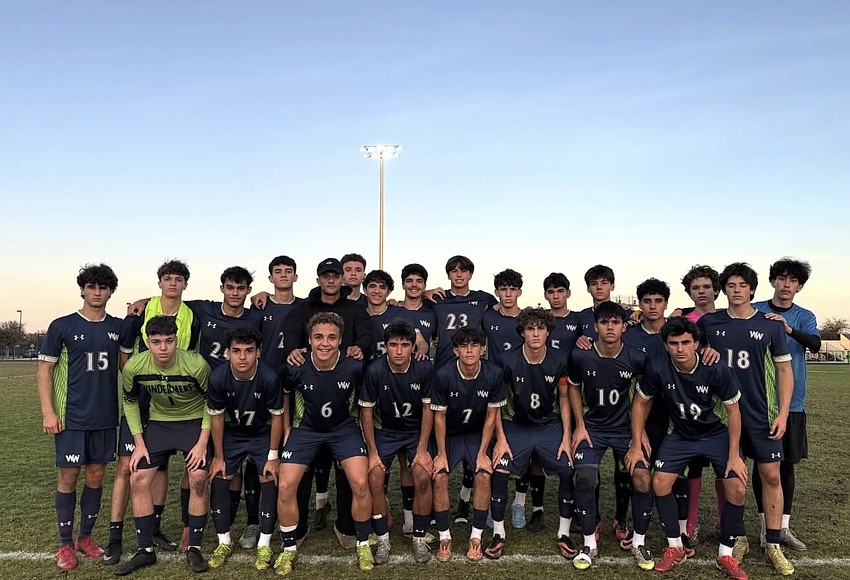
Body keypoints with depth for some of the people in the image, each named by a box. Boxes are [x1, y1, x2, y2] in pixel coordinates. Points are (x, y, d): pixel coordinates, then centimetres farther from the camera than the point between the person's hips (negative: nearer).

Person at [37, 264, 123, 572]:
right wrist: (48, 412, -8)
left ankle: (86, 536, 25)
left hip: (106, 417, 3)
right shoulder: (62, 326, -3)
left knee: (96, 476, 10)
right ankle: (66, 544, 16)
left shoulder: (119, 327, 5)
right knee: (68, 478, 3)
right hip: (71, 417, -3)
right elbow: (44, 369, -3)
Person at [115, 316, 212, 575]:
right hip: (158, 422, 3)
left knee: (198, 479, -15)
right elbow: (130, 402, 0)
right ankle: (145, 550, 11)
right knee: (138, 479, -5)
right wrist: (139, 443, -4)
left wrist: (203, 442, -16)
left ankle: (194, 548, 4)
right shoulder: (134, 367, -19)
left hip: (194, 421, -3)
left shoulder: (196, 364, -28)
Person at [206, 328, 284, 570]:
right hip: (231, 434, 2)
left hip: (263, 434, -2)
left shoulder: (269, 378, -31)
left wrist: (273, 456, -12)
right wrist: (218, 456, -4)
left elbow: (277, 417, -17)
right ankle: (224, 543, 15)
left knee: (269, 481, -9)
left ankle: (264, 545, 7)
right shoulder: (218, 378, -26)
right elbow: (216, 418, -11)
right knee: (218, 480, -4)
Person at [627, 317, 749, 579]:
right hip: (679, 434, 1)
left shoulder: (717, 370, -26)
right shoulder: (658, 368, -24)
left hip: (716, 434, -1)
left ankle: (725, 555, 8)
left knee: (737, 489, -12)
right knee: (659, 483, -10)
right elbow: (641, 402, -7)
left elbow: (733, 411, -12)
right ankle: (674, 548, 11)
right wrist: (637, 443, -6)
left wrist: (734, 455, -13)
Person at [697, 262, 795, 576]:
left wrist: (782, 413, -3)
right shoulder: (709, 322, -1)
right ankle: (737, 538, 20)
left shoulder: (770, 325, 0)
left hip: (760, 414, 0)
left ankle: (773, 545, 15)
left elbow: (784, 369, 3)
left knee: (771, 475, 2)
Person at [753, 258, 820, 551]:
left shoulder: (804, 317, 4)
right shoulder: (755, 312, 0)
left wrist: (789, 329, -33)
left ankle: (784, 527, 20)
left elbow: (815, 344, -14)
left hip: (792, 401, 2)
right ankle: (765, 525, 16)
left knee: (787, 464, 9)